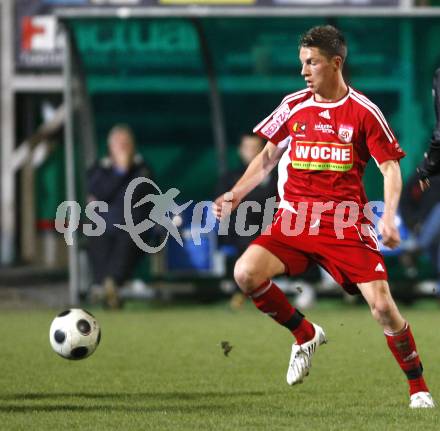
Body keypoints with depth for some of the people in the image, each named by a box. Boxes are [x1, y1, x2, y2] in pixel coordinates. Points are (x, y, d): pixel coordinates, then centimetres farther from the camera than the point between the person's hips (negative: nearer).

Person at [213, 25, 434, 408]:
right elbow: (268, 156, 19)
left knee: (382, 305, -14)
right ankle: (306, 335, 6)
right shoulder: (293, 106, 7)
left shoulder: (364, 112, -3)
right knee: (246, 273, -20)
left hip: (346, 225, -3)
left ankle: (418, 387, 8)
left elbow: (390, 167, -1)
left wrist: (388, 217, -15)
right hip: (294, 219, 3)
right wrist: (235, 196, 10)